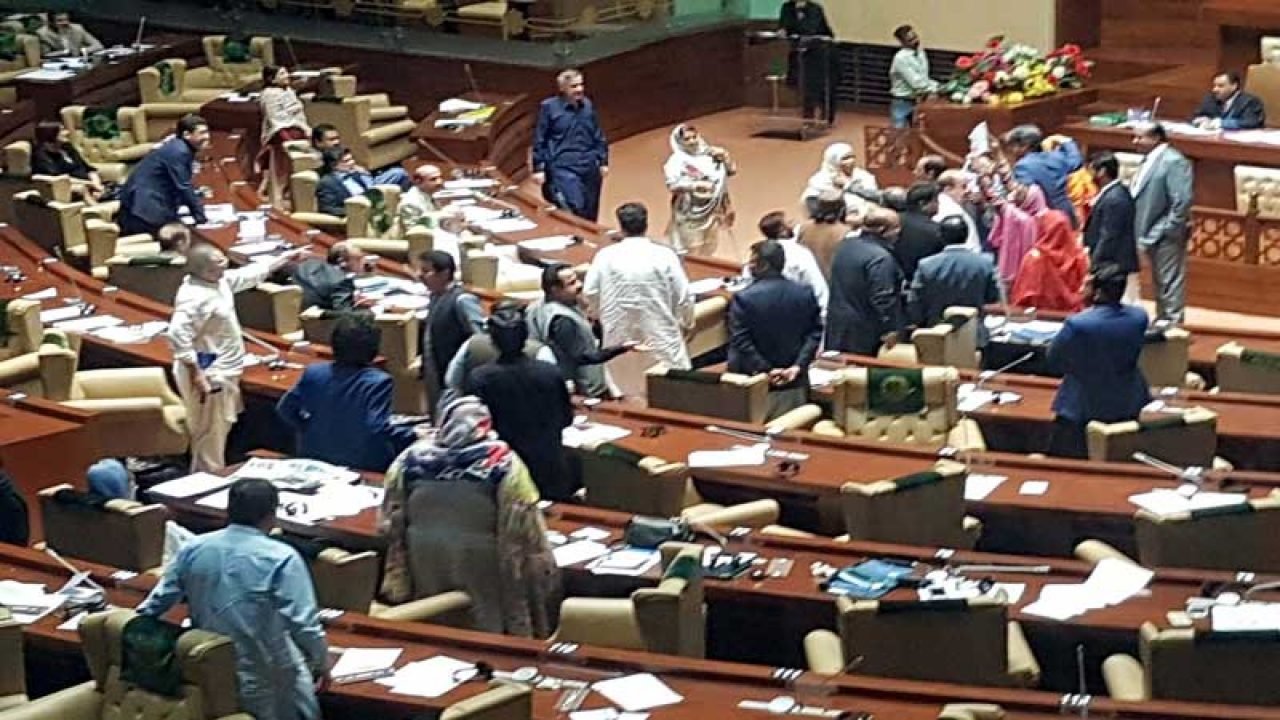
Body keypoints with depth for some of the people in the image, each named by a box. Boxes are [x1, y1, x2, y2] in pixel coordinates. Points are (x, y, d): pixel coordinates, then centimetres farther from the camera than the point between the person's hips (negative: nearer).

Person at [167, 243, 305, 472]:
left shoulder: (220, 281, 4)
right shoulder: (194, 297, -26)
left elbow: (249, 275, 20)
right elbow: (177, 334, -33)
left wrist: (283, 260, 24)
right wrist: (196, 373, -32)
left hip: (223, 371, 11)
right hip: (209, 376, -11)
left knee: (220, 430, 21)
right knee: (211, 435, -3)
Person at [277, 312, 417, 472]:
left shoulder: (314, 373, -6)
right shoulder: (377, 382, -21)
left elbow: (284, 408, 3)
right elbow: (378, 428, -28)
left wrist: (305, 427, 19)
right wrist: (413, 436, -18)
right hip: (365, 468, -6)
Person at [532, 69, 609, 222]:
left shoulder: (588, 105, 10)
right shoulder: (549, 107, -4)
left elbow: (598, 136, 18)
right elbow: (539, 140, -1)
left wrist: (603, 161, 16)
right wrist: (538, 168, -5)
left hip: (590, 167, 5)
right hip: (562, 168, -5)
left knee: (589, 215, 7)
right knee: (575, 209, -19)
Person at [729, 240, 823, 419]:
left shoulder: (743, 299, -13)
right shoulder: (805, 294, 1)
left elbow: (741, 342, -17)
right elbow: (815, 332, 1)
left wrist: (766, 370, -12)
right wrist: (798, 366, -4)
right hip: (795, 385, 4)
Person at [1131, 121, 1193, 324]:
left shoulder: (1173, 161, -18)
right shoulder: (1150, 160, 11)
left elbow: (1183, 199, -23)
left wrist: (1170, 229, -20)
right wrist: (1142, 231, 12)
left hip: (1166, 237, -10)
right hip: (1152, 234, 10)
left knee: (1170, 281, -2)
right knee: (1159, 282, 19)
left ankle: (1173, 322, 4)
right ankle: (1162, 320, 29)